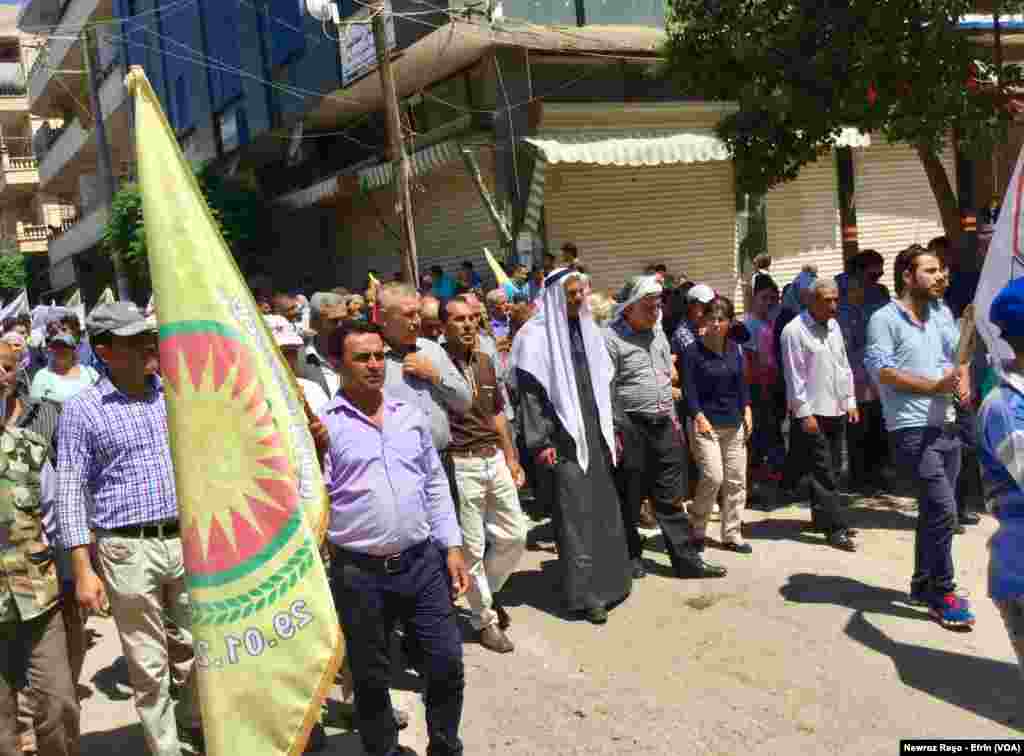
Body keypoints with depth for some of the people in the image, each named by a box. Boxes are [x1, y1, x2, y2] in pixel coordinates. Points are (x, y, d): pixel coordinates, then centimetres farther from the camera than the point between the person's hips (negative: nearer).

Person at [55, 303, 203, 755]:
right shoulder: (81, 411, -5)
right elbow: (71, 492, -5)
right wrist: (82, 570, -9)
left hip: (189, 539, 4)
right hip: (127, 551, -4)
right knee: (149, 666, 7)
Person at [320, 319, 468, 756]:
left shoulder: (411, 415, 8)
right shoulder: (322, 425, -6)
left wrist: (452, 548, 9)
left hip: (422, 561, 3)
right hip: (359, 572, -3)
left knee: (446, 665, 9)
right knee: (371, 678, 12)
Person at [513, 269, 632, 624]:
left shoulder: (586, 329, 12)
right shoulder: (536, 336, -9)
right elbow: (530, 392, -12)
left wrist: (611, 427, 15)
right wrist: (540, 442, -17)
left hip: (595, 431, 7)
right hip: (564, 436, -7)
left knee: (603, 506, 12)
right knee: (575, 513, -3)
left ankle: (607, 578, 27)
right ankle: (584, 592, 7)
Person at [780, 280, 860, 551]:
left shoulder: (833, 326, 12)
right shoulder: (795, 330, -13)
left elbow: (844, 366, 18)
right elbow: (794, 376, -14)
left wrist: (850, 402, 12)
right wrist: (804, 413, -16)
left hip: (837, 411, 8)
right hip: (813, 412, -8)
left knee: (832, 469, 14)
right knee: (823, 472, -5)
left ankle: (821, 517, 27)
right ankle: (835, 527, -2)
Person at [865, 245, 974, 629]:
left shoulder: (942, 313, 14)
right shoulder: (885, 318, -8)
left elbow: (960, 354, 19)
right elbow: (883, 371, -16)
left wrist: (964, 380, -3)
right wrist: (935, 387, -20)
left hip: (947, 425, 8)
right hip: (913, 430, -7)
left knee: (934, 510, 14)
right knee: (943, 510, -12)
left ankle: (923, 584, 28)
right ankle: (942, 593, 3)